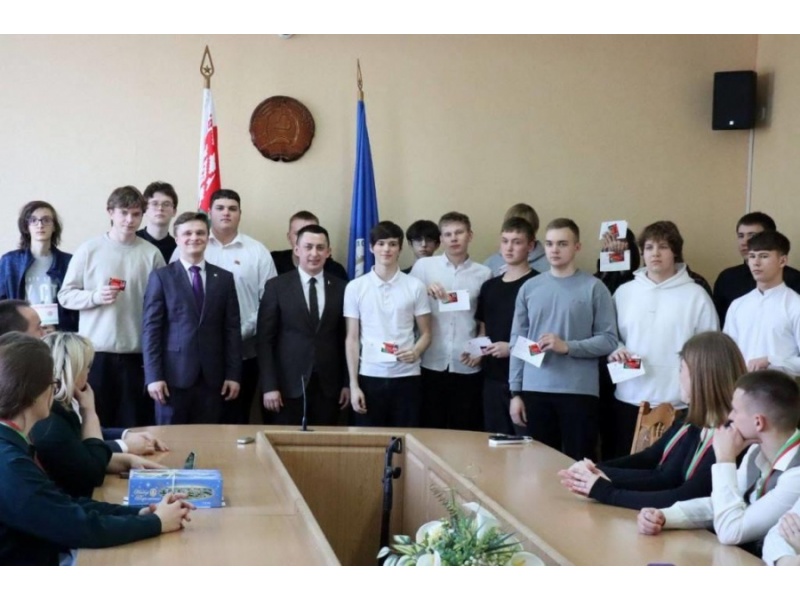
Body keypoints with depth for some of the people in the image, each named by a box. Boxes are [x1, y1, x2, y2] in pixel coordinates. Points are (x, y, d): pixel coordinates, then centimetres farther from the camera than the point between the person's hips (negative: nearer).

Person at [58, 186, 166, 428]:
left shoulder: (152, 254, 1)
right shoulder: (88, 250, 1)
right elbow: (65, 295, 4)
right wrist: (95, 297, -15)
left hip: (137, 353, 0)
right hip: (94, 351, 0)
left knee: (134, 425, 3)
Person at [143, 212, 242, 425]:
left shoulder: (224, 278, 11)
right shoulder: (161, 277, 3)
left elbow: (232, 329, 9)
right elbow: (151, 329, -2)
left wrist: (233, 374, 3)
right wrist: (154, 376, -9)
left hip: (211, 376, 2)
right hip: (174, 375, -2)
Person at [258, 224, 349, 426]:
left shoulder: (340, 288, 7)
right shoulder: (276, 286, 0)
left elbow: (345, 339, 9)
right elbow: (265, 340, -3)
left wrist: (347, 382, 6)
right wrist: (269, 386, -9)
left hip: (328, 386, 2)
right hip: (288, 385, -2)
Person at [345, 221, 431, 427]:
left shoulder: (415, 286, 3)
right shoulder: (355, 287, 2)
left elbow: (425, 333, 7)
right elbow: (352, 339, 3)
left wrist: (416, 352, -15)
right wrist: (353, 384, -2)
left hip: (406, 377, 0)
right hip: (369, 377, 0)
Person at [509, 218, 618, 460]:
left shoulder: (594, 288, -1)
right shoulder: (529, 288, 9)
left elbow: (609, 341, -4)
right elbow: (517, 342, 9)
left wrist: (568, 346, -17)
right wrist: (515, 391, 5)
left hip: (579, 392, -3)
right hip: (535, 391, 3)